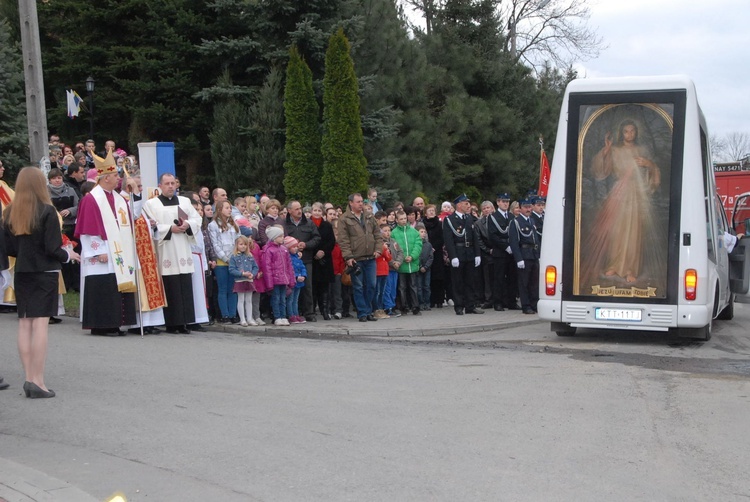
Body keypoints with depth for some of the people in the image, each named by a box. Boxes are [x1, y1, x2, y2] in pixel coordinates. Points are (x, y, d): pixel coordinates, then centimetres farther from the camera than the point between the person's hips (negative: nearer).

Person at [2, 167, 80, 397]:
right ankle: (37, 381, -4)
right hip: (45, 273, -5)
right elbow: (53, 248, -14)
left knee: (24, 324, 9)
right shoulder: (47, 211, -12)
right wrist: (68, 254, 5)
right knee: (40, 323, -4)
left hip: (22, 273, 5)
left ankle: (29, 378, 11)